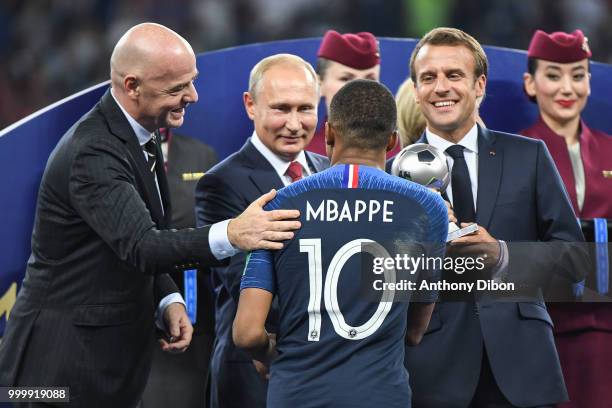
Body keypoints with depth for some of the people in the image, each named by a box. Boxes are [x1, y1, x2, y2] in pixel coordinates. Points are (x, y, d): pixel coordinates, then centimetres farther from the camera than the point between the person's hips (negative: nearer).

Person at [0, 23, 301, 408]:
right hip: (67, 358, -9)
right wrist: (230, 234, -48)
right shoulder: (93, 153, -22)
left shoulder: (138, 136, 8)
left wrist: (168, 301, 0)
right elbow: (139, 246, -34)